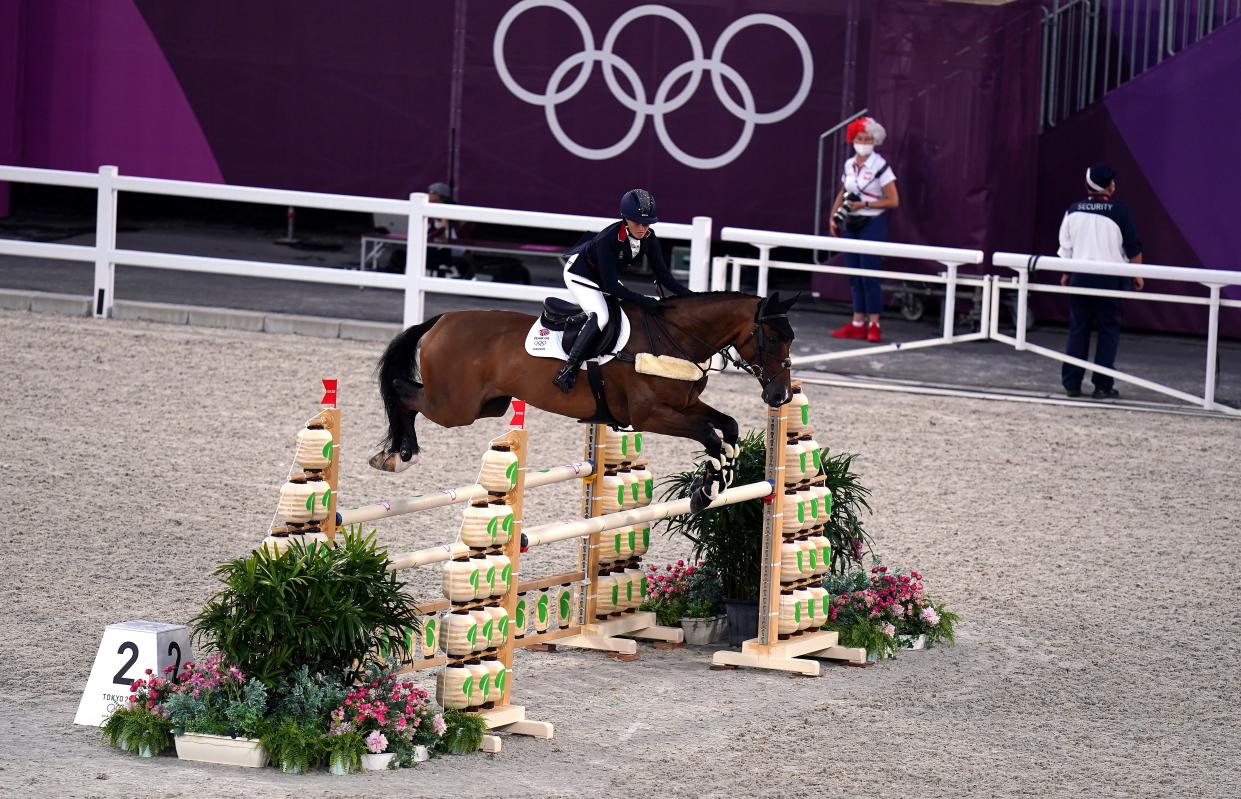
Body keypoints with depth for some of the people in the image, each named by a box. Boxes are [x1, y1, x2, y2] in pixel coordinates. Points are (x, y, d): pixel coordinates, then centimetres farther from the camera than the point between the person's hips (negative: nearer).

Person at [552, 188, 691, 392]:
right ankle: (568, 370, -29)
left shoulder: (648, 237, -17)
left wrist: (687, 295, -23)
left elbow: (662, 274, -10)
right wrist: (643, 301, -41)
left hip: (604, 277, 9)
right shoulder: (608, 239, -37)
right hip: (579, 274, -9)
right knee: (600, 316, -28)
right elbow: (611, 285, -35)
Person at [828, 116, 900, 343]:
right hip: (850, 224, 6)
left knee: (869, 275, -7)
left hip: (872, 224, -6)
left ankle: (873, 325, -2)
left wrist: (864, 204, -16)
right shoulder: (849, 165, 8)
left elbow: (893, 201, -11)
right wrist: (833, 216, 7)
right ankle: (857, 323, 13)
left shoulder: (880, 167, -10)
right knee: (854, 276, 8)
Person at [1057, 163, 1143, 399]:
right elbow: (1133, 247, -3)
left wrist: (1065, 274, 21)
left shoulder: (1074, 211, 2)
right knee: (1108, 331, 5)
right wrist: (1137, 274, 9)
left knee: (1078, 329, 10)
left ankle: (1071, 383, 10)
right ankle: (1102, 385, 2)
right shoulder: (1119, 211, -7)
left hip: (1080, 276, 3)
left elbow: (1065, 246, 9)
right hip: (1109, 278, -3)